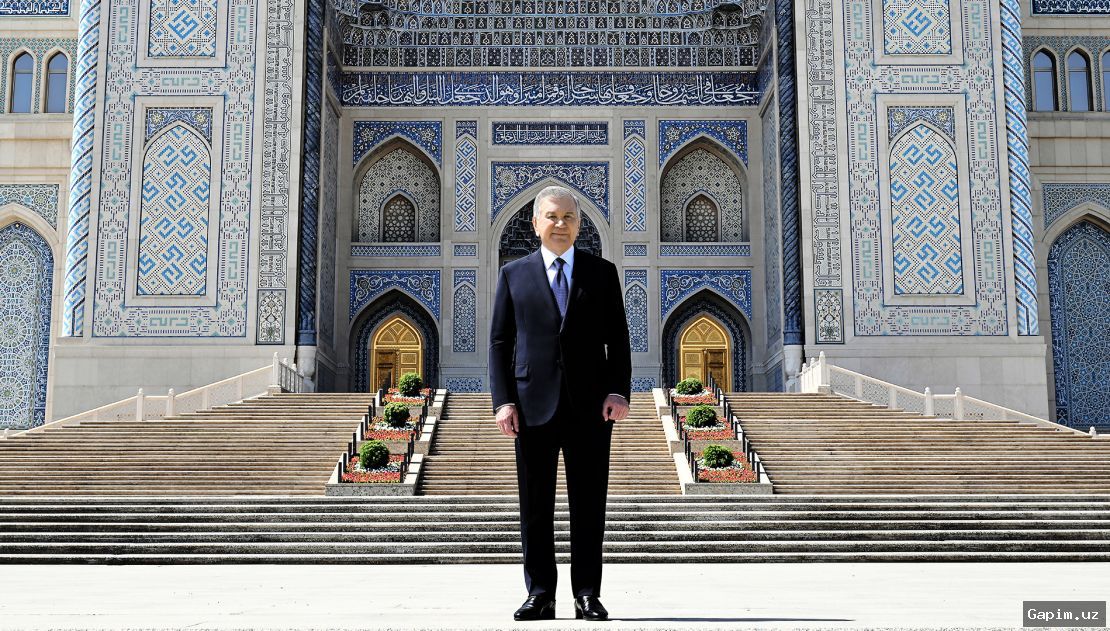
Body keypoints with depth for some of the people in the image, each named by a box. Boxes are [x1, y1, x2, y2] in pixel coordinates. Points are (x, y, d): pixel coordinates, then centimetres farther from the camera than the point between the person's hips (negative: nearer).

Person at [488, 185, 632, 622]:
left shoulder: (602, 273, 10)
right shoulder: (514, 275, 10)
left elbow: (617, 339, 7)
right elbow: (500, 342, 7)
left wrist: (618, 391, -7)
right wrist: (503, 401, -4)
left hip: (590, 406, 0)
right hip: (534, 406, 0)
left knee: (588, 505, 3)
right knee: (535, 507, 3)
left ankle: (587, 595, 11)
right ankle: (540, 595, 11)